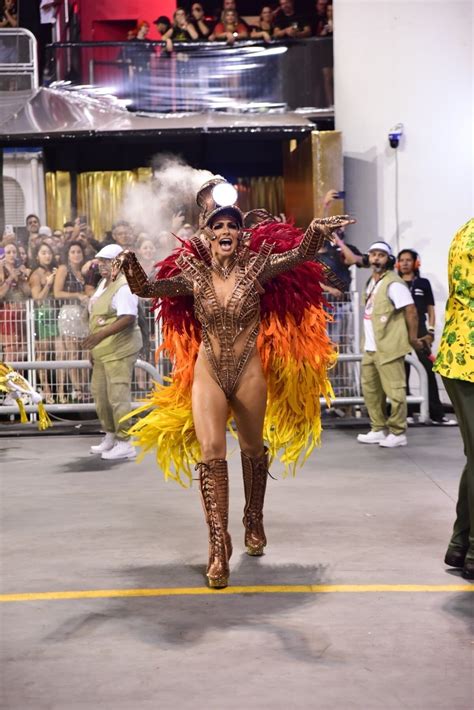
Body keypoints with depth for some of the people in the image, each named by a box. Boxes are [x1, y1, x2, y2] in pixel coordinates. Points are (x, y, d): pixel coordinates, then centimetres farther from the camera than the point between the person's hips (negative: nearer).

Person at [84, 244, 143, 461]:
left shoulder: (123, 287, -15)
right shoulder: (104, 283, 15)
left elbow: (128, 318, -26)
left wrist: (101, 334, -31)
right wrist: (94, 345, 21)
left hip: (119, 349, -10)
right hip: (102, 350, 10)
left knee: (118, 395, -9)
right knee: (99, 392, 16)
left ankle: (124, 443, -2)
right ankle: (110, 435, 31)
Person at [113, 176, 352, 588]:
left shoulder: (257, 268, -6)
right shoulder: (193, 276, -2)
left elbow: (299, 254, -19)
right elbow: (146, 289, -8)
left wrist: (316, 232, -40)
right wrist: (131, 263, -28)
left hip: (249, 371, 0)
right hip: (208, 372, 0)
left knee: (253, 450, 16)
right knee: (211, 454, -11)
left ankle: (254, 521, 41)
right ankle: (219, 546, -7)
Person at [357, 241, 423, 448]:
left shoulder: (393, 283, -13)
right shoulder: (372, 282, 14)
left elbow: (411, 311, -15)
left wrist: (412, 339, -10)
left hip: (387, 347, -9)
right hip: (370, 347, 10)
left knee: (394, 390, -4)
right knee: (370, 389, 14)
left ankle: (398, 433, 3)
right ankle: (378, 429, 23)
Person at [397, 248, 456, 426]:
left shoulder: (423, 284, 9)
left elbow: (431, 310, 9)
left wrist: (430, 331, -1)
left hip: (420, 332, 0)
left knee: (429, 371, -5)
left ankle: (437, 414, -4)